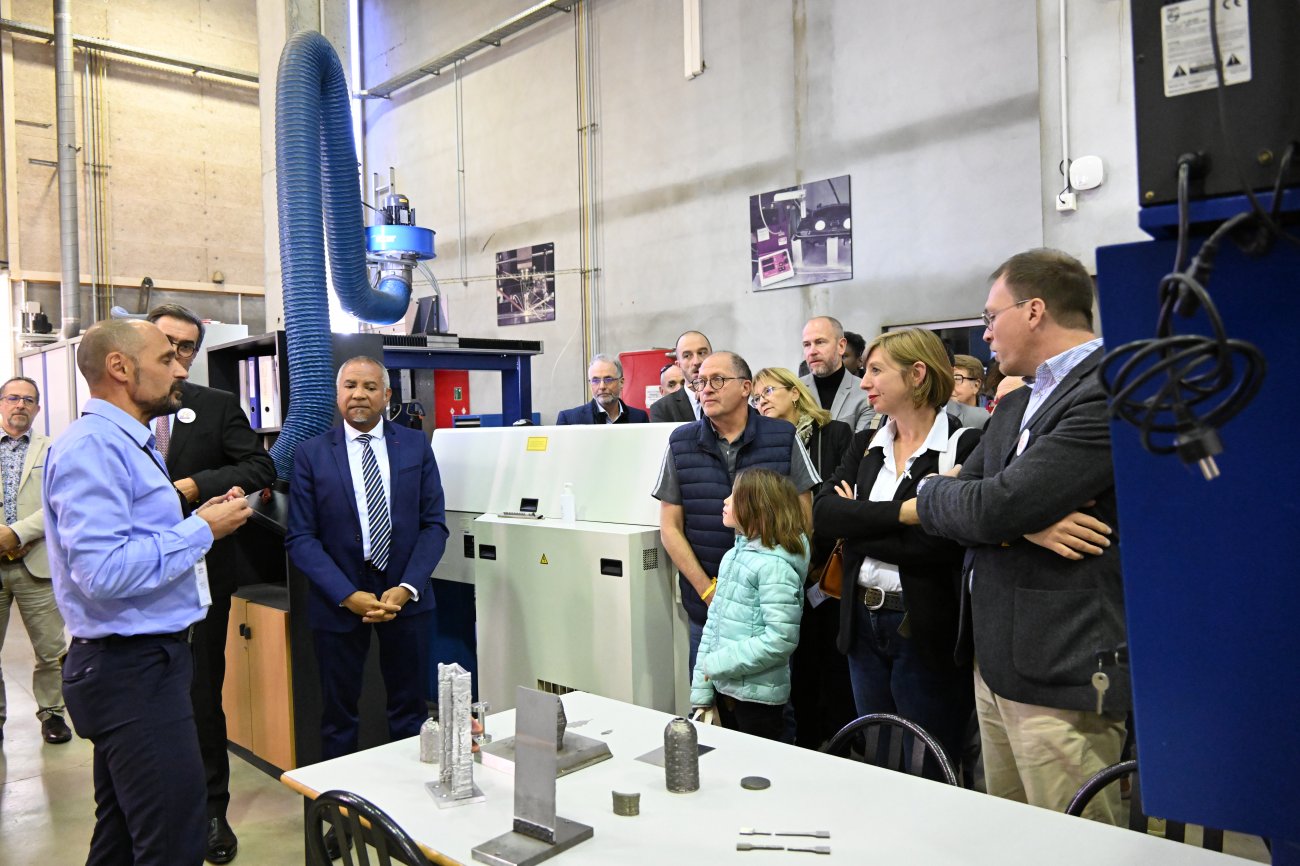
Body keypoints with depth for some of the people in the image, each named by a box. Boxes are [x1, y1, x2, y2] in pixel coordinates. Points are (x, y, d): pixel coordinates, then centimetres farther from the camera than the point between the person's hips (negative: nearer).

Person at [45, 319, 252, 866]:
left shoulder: (125, 444, 15)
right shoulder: (92, 445, -17)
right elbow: (101, 572, -28)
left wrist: (197, 522, 5)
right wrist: (201, 529, -18)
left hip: (145, 661, 10)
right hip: (132, 670, -10)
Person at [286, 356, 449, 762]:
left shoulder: (416, 446, 1)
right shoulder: (311, 454, -2)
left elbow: (434, 525, -1)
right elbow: (300, 538, -5)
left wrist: (407, 588, -14)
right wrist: (348, 596, -15)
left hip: (406, 596, 1)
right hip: (338, 602, -1)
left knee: (410, 711, 11)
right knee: (338, 713, 13)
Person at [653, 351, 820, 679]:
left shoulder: (784, 438, 0)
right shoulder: (680, 443, 3)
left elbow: (804, 521, 2)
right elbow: (670, 528, 3)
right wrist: (709, 591, -7)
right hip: (704, 607, 1)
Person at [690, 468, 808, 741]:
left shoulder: (775, 566, -17)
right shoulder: (732, 556, 8)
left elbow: (781, 639, -23)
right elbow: (713, 622, 9)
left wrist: (719, 664, -17)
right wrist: (701, 692, 7)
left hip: (758, 695, -8)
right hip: (724, 687, 8)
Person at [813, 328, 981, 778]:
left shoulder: (964, 446, -11)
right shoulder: (865, 445, 9)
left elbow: (938, 543, -21)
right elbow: (823, 513, -7)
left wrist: (856, 526, -10)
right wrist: (905, 509, -19)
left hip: (929, 630, -6)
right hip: (863, 622, 6)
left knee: (930, 776, 9)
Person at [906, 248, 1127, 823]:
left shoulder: (1111, 394, -16)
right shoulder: (1016, 407, 15)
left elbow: (994, 507, -23)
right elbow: (964, 511, 7)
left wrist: (924, 497, -2)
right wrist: (1018, 526, -15)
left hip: (1065, 670, -9)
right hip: (997, 662, 9)